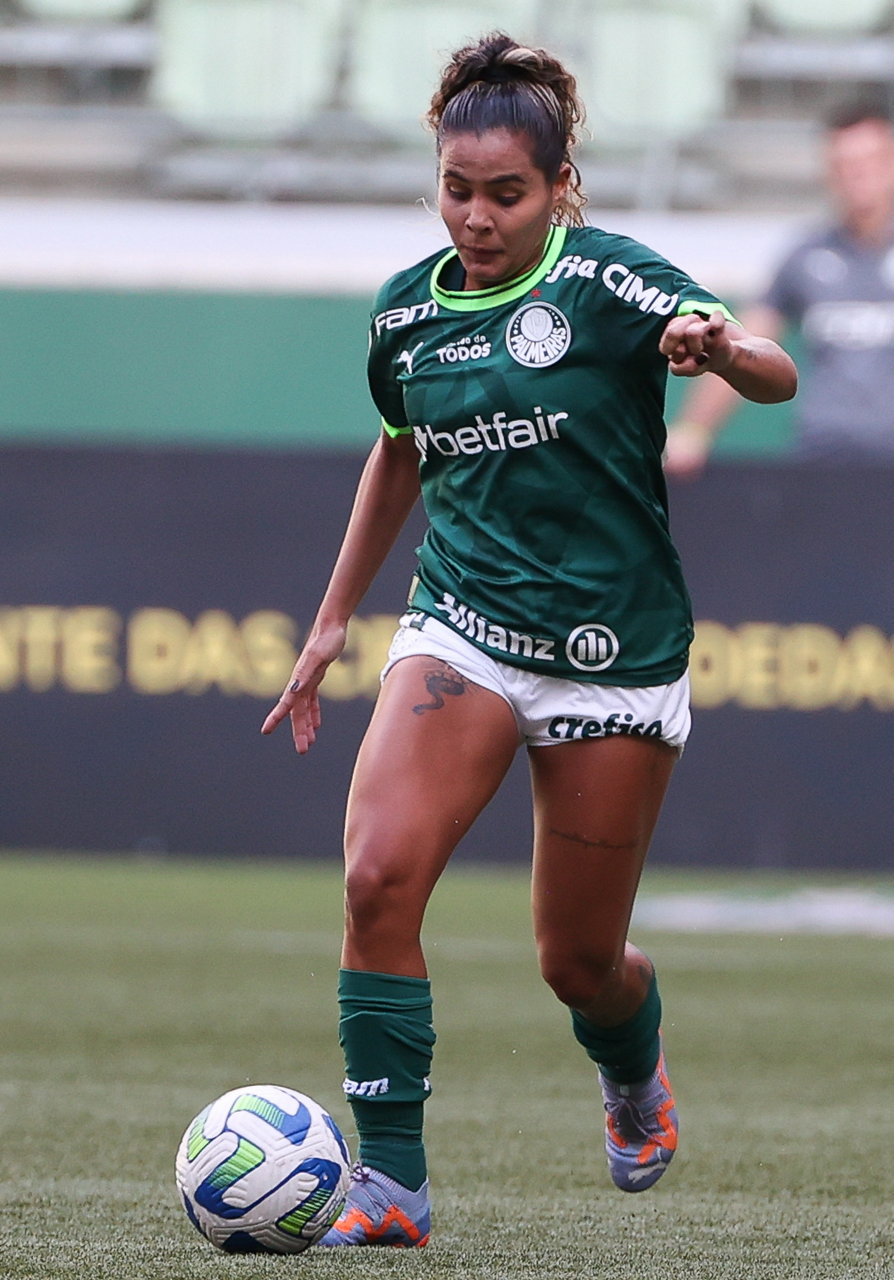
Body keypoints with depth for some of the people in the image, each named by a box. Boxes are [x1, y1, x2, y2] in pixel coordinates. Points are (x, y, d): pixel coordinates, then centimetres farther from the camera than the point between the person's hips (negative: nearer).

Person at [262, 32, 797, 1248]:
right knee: (378, 878, -22)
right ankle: (391, 1180, -16)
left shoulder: (607, 280, -10)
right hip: (461, 634, 3)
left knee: (579, 962, 6)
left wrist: (720, 346, -43)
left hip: (616, 657, -3)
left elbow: (777, 375, -20)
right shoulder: (405, 313, 4)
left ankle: (634, 1071, 44)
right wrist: (332, 623, 25)